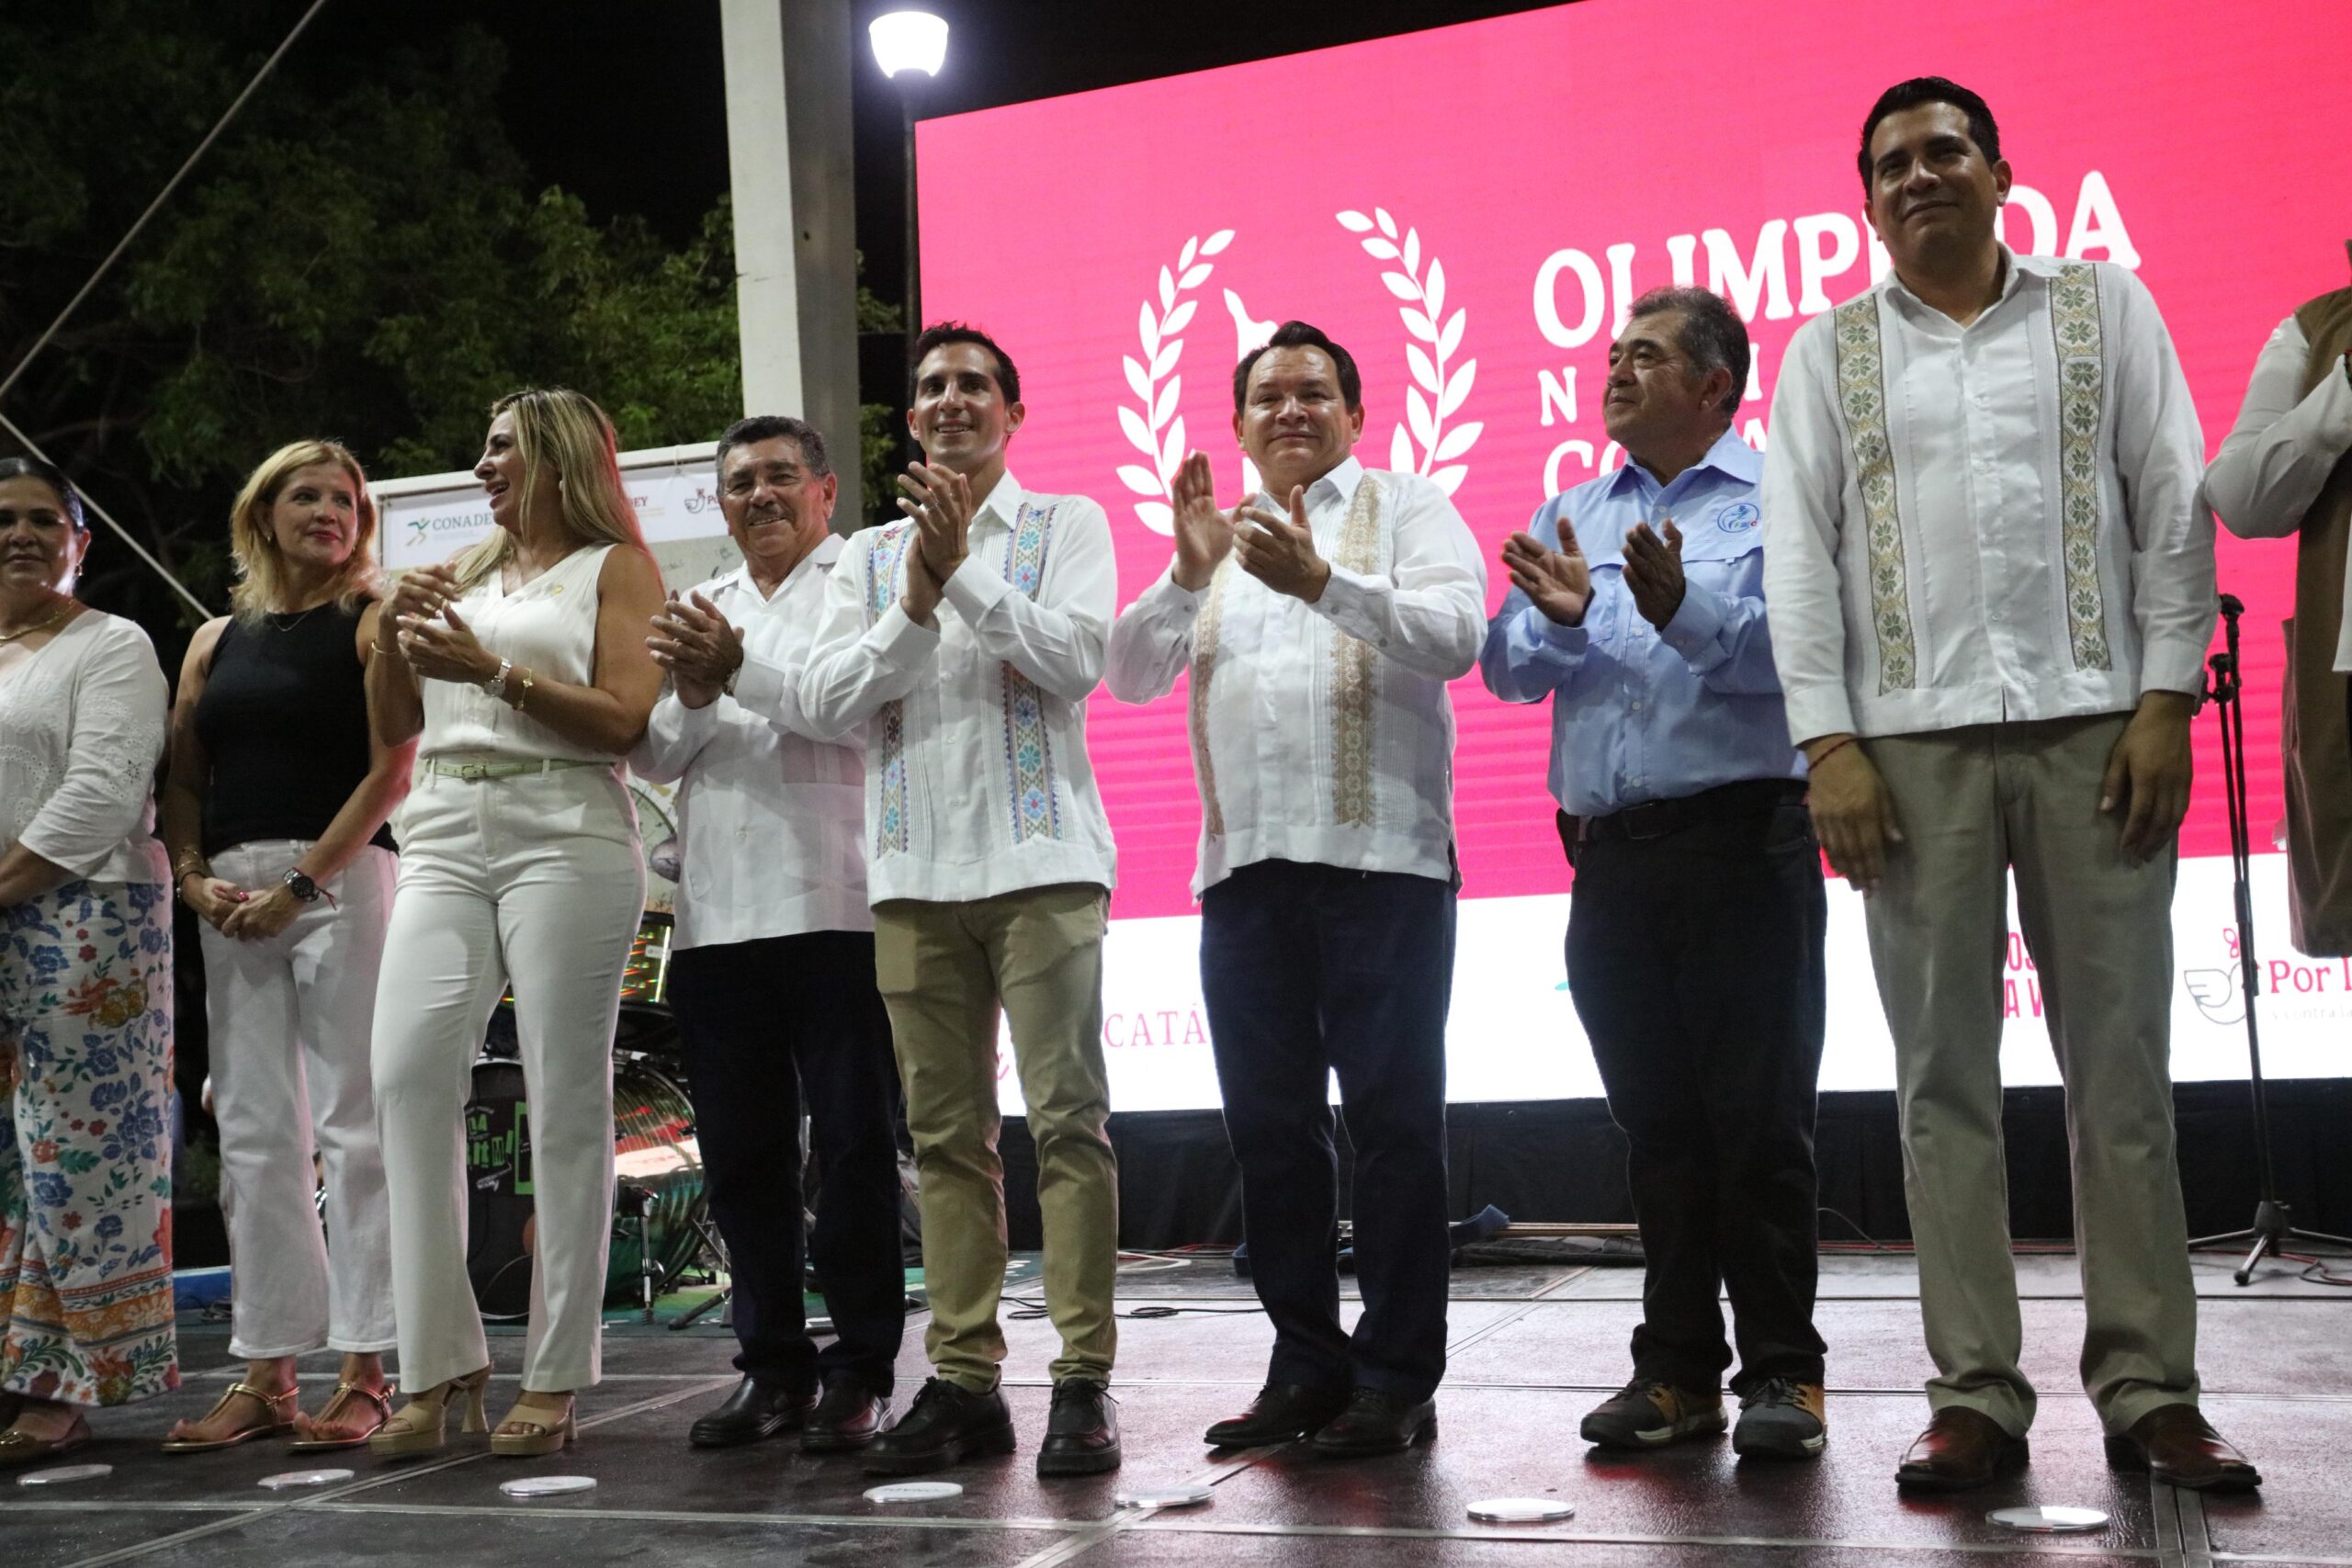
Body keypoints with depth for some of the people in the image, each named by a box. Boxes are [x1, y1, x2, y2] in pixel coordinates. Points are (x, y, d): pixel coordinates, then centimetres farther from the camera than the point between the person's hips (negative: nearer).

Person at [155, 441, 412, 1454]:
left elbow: (391, 772, -7)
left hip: (341, 878, -5)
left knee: (352, 1124, -6)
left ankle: (364, 1371, -2)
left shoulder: (371, 626, 3)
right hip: (231, 897, 6)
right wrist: (193, 876, -2)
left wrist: (300, 884, -13)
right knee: (253, 1133, 5)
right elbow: (182, 779, 16)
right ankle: (266, 1377, 10)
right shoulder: (215, 641, 19)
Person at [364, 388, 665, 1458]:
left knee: (565, 1101, -4)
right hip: (446, 840, 5)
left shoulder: (614, 567, 8)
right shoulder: (461, 573, 23)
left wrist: (492, 670, -13)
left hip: (564, 837, -5)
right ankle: (438, 1366, -4)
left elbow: (626, 722, -6)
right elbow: (392, 730, 21)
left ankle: (554, 1379, 1)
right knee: (406, 1072, -11)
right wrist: (393, 636, 4)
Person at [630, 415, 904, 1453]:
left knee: (855, 1143, -2)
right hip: (715, 919, 5)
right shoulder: (698, 610, 23)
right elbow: (650, 755, 15)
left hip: (834, 909, -5)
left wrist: (741, 671, -13)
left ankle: (860, 1367, 6)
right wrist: (692, 697, -4)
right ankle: (772, 1365, 17)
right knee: (741, 1153, 8)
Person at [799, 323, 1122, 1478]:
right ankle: (963, 1379, 11)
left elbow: (1077, 658, -8)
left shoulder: (1066, 525, 8)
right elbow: (825, 702, 5)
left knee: (1067, 1115, -7)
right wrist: (915, 604, -7)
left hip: (1039, 857, -4)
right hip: (914, 870, 4)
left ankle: (1084, 1378, -3)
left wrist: (965, 571, -11)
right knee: (945, 1133, 5)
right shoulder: (869, 556, 17)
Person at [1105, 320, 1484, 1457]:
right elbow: (1131, 674, 9)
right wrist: (1187, 574, -8)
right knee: (1268, 1128, 8)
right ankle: (1306, 1366, 18)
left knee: (1393, 1124, -2)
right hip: (1245, 867, 5)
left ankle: (1396, 1377, 5)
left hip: (1380, 859, -5)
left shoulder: (1407, 509, 6)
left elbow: (1456, 635, -11)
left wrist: (1323, 581, -24)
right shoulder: (1216, 537, 20)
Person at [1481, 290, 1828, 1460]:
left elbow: (1794, 644, -12)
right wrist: (1562, 617, -12)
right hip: (1610, 856, 5)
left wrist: (1685, 611, -29)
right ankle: (1678, 1370, 17)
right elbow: (1506, 669, 9)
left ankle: (1781, 1373, 8)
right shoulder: (1569, 518, 18)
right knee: (1655, 1122, 9)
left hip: (1744, 845, -5)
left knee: (1759, 1120, -2)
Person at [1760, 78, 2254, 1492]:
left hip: (2092, 728, 0)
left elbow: (2175, 504, 7)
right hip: (1914, 743, 0)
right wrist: (1827, 742, -5)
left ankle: (2148, 1387, 8)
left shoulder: (2106, 306, 13)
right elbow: (1800, 551, 5)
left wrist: (2166, 700, -4)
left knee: (2122, 1066, 1)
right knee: (1946, 1074, 1)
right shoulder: (1830, 350, 13)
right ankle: (1978, 1396, 6)